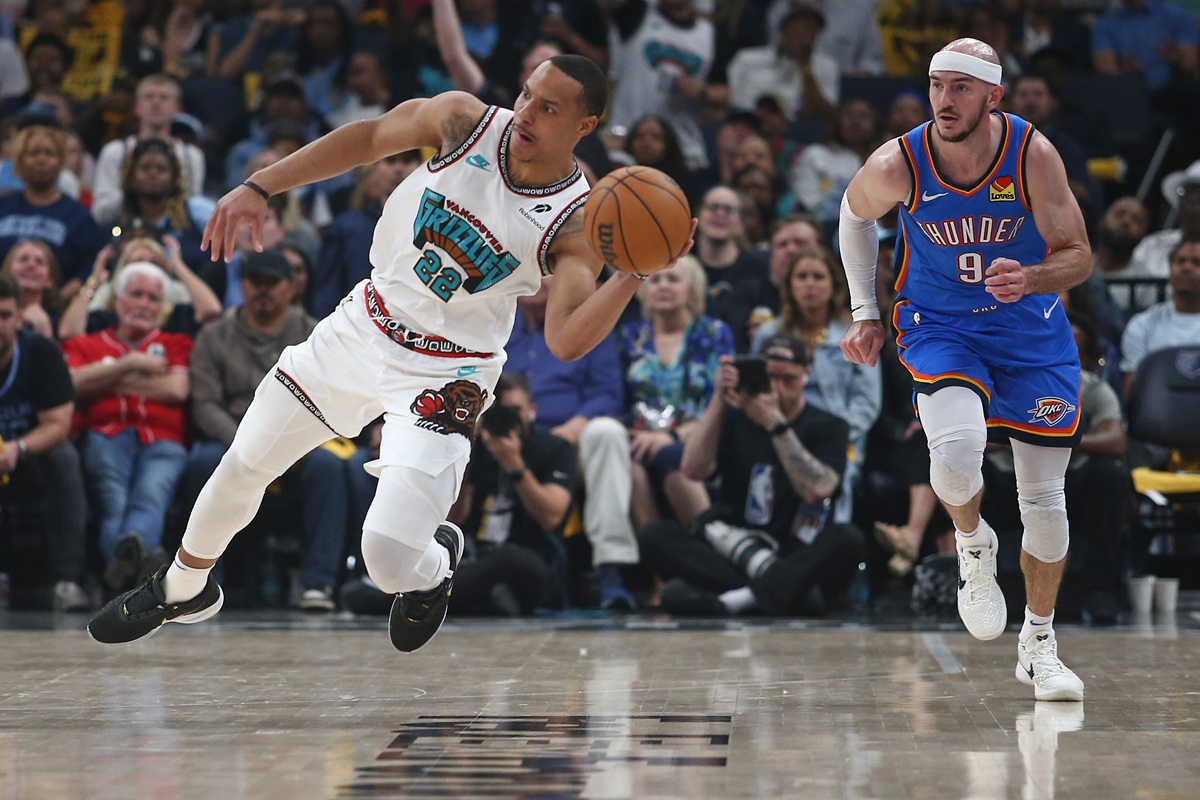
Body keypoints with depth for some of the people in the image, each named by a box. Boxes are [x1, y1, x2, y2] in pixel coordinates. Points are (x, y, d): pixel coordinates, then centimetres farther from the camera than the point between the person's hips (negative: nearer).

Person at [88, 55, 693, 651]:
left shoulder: (577, 224, -20)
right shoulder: (465, 120, -12)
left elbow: (567, 340, -28)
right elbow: (368, 138, 2)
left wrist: (637, 273, -42)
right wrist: (259, 187, -2)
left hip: (442, 377, -4)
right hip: (364, 327, 4)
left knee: (388, 556, -19)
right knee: (242, 467, 15)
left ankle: (436, 560, 21)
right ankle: (182, 591, 44)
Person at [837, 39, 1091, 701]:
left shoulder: (1033, 156, -19)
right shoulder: (898, 165, -17)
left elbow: (1078, 256, -14)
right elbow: (854, 214, 6)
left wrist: (1029, 279, -36)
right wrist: (864, 313, 6)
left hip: (1033, 332, 1)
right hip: (941, 327, -1)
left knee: (1046, 500, 3)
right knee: (955, 453, -30)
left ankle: (1039, 645, 23)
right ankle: (973, 544, 4)